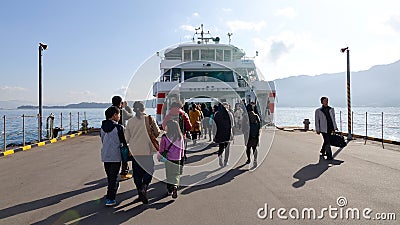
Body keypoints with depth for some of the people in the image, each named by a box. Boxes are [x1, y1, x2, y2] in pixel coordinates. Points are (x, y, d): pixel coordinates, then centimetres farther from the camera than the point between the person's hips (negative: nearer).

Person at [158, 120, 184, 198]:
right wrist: (181, 156, 20)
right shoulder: (180, 136, -3)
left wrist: (159, 156, 10)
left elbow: (161, 149, -6)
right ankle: (175, 186, -9)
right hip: (177, 159, 2)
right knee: (176, 174, 11)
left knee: (169, 174, 13)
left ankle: (170, 190, 17)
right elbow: (182, 148, 6)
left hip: (168, 159, -2)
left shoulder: (164, 137, -14)